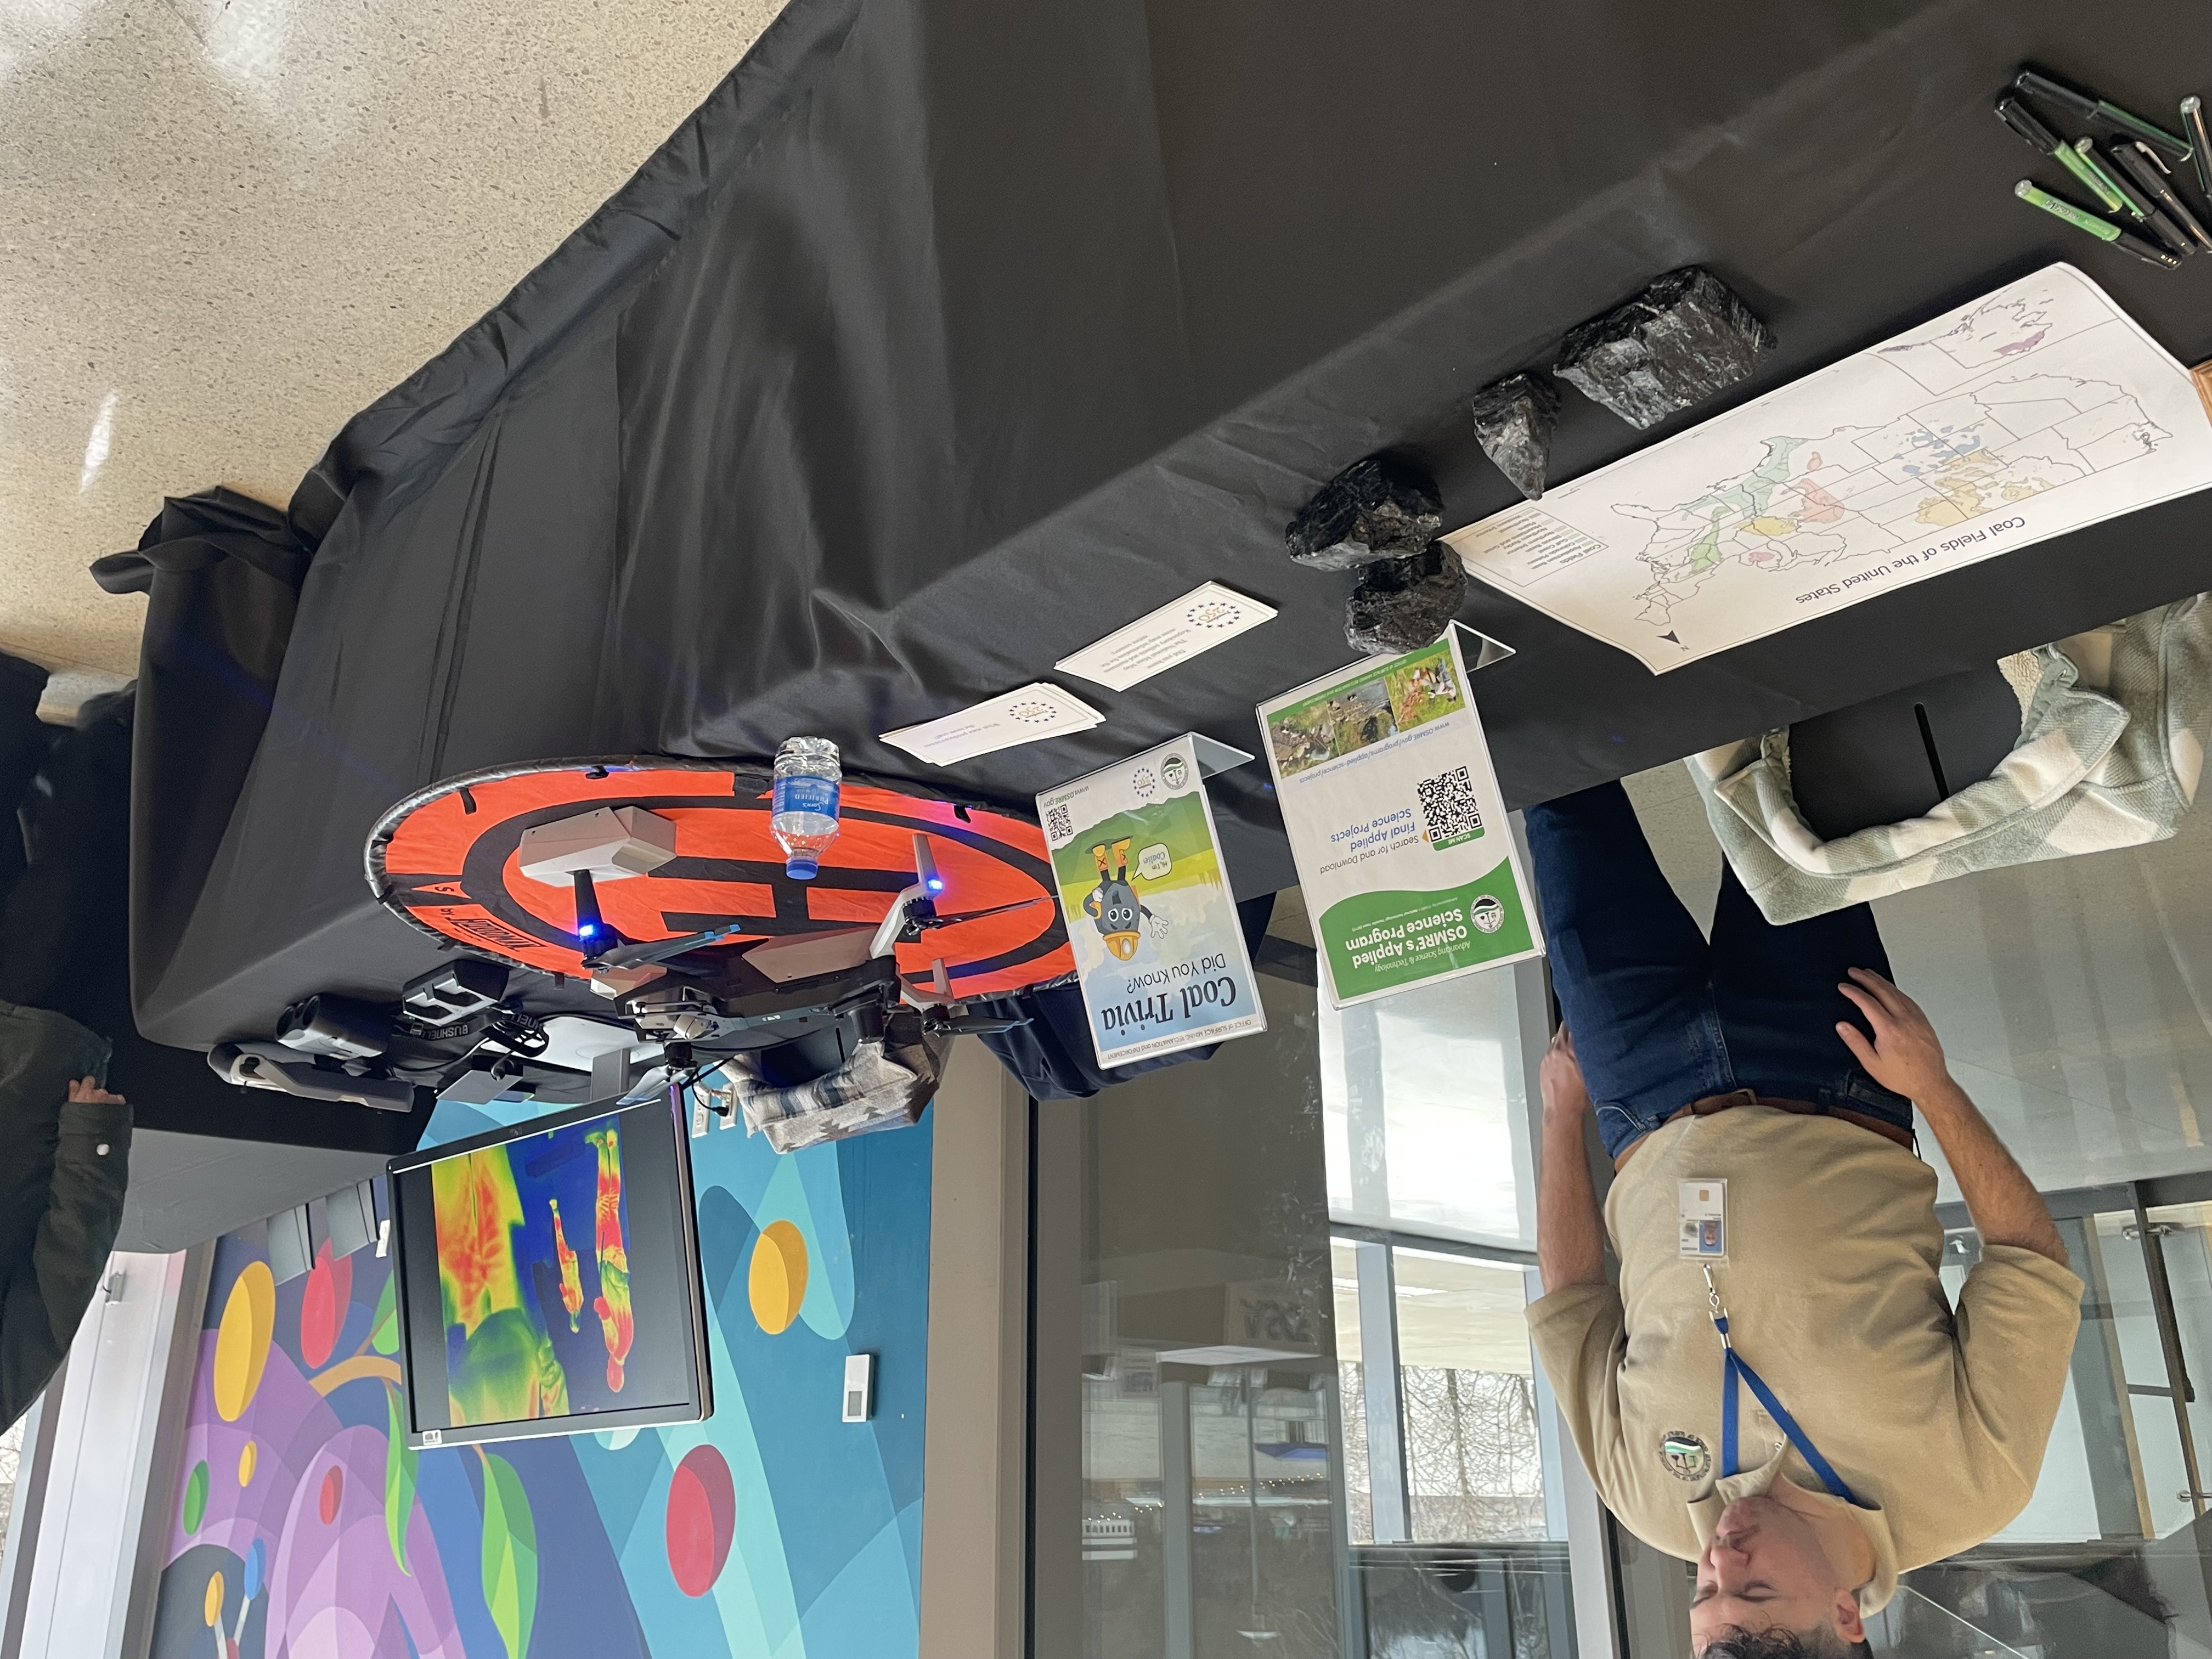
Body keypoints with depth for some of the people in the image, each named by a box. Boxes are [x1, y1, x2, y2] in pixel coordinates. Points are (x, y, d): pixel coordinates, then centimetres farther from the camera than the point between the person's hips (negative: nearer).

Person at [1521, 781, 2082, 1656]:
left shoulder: (1654, 1495, -19)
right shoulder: (1973, 1485, -21)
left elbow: (1569, 1302, -5)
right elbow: (2031, 1255, -11)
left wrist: (1561, 1119, -2)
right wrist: (1934, 1085, -16)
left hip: (1654, 1133, -1)